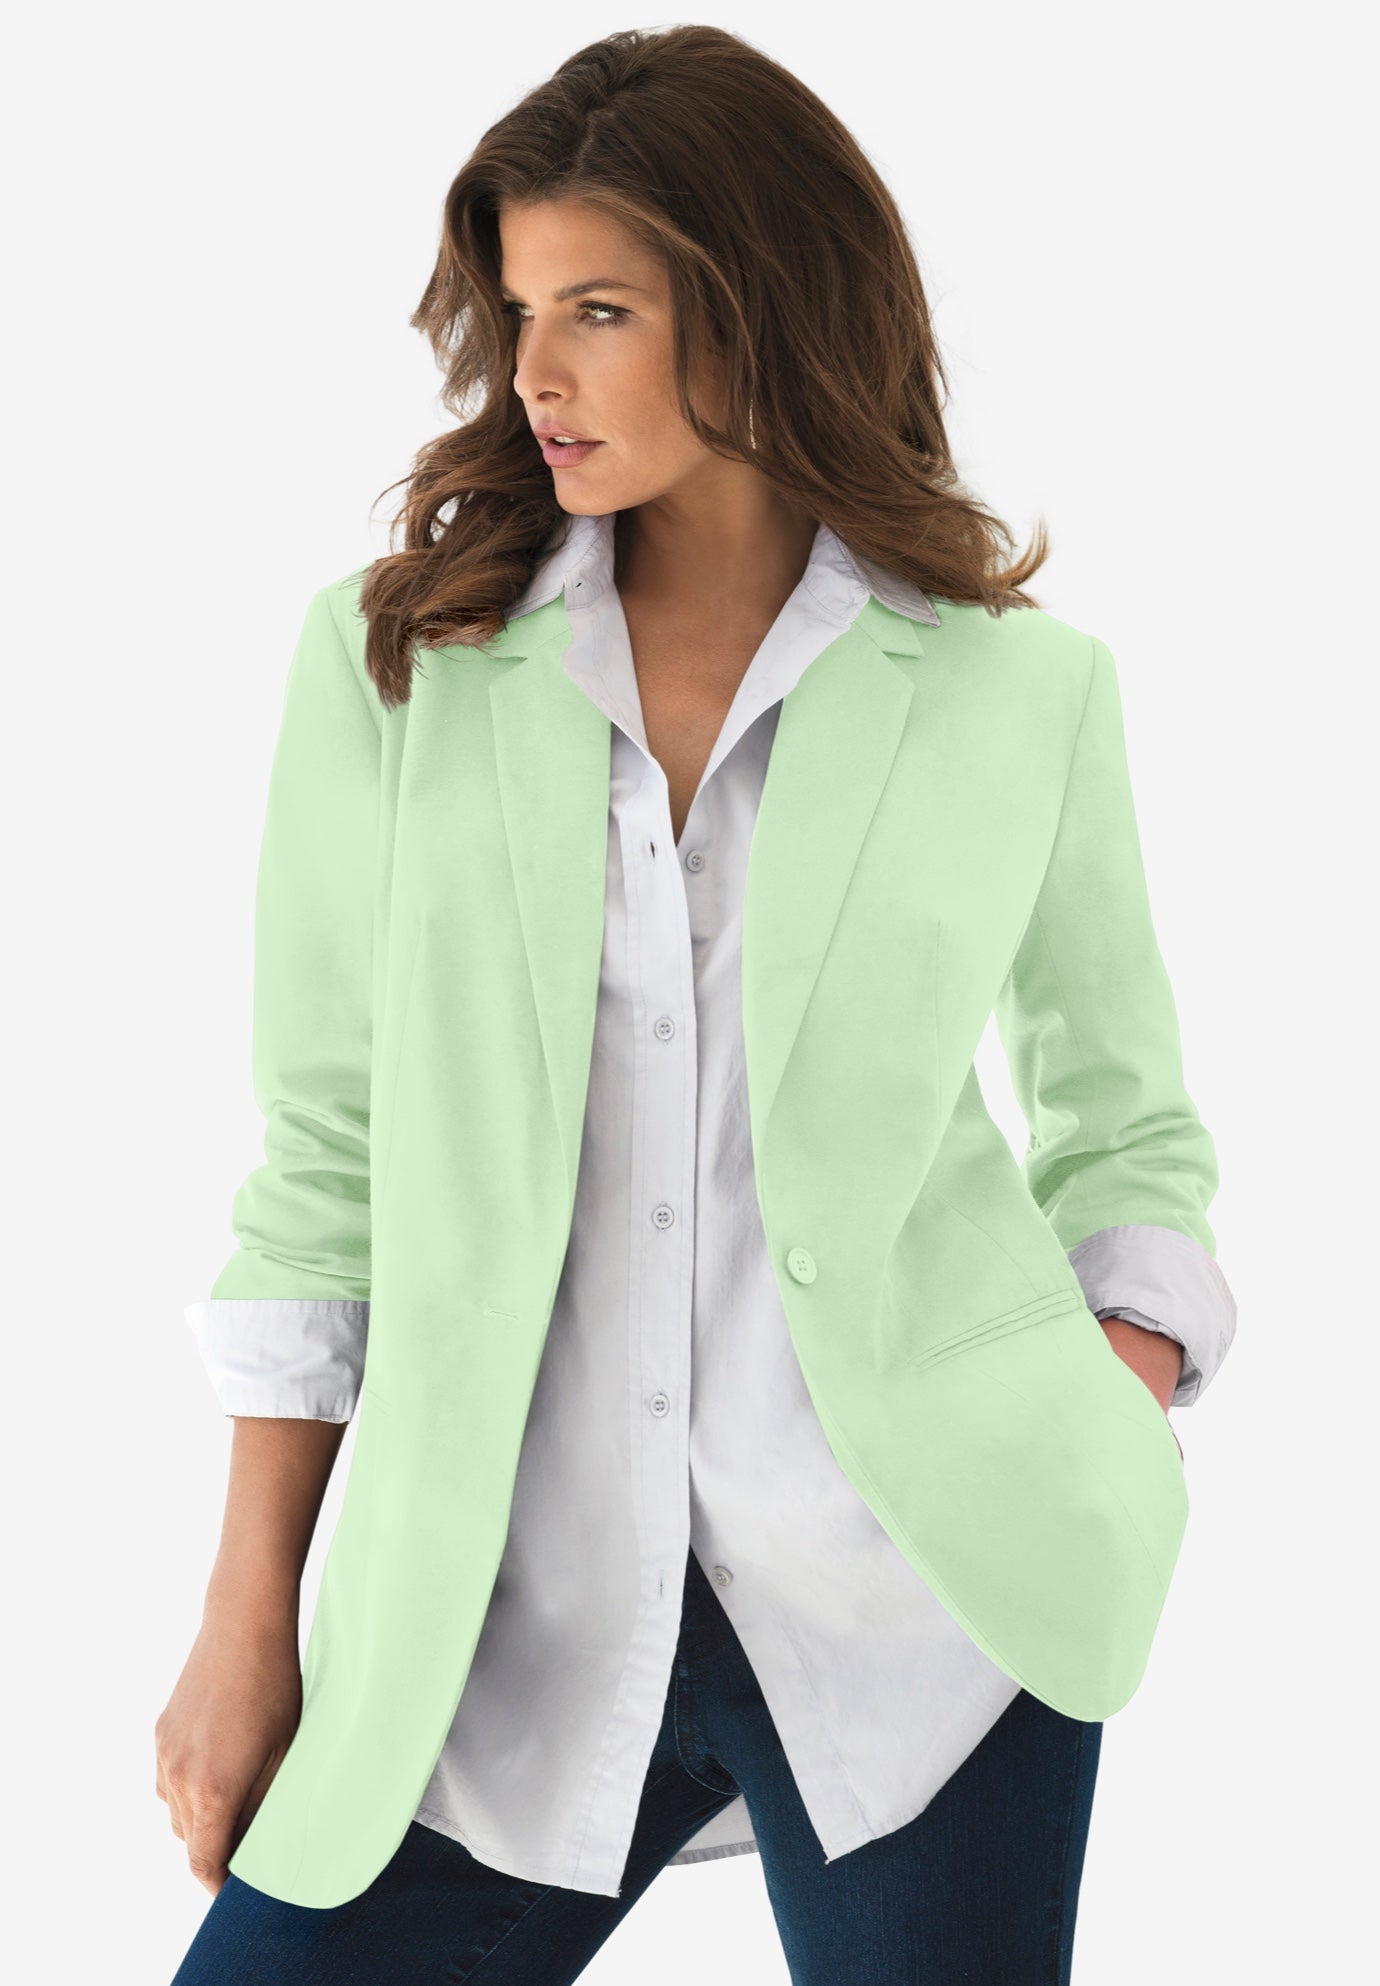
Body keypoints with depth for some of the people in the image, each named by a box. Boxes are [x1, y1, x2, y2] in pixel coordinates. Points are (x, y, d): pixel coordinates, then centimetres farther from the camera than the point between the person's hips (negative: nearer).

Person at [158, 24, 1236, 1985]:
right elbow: (323, 1154, 4)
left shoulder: (1021, 691, 0)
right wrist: (252, 1614, 3)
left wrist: (1113, 1425, -5)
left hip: (918, 1602, -1)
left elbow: (1124, 1119, 12)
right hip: (510, 1627, 1)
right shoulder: (394, 654, 2)